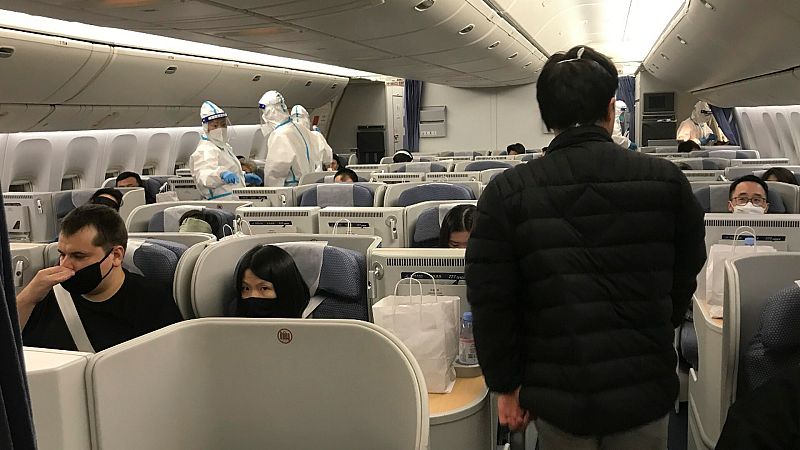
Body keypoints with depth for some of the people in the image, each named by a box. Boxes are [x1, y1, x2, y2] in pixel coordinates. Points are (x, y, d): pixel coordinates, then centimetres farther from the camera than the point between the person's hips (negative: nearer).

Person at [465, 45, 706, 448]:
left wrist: (506, 384, 3)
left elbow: (491, 302, -9)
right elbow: (684, 279, 7)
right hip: (645, 392, 1)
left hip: (557, 396, -1)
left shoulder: (506, 192, -11)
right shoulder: (666, 180, -6)